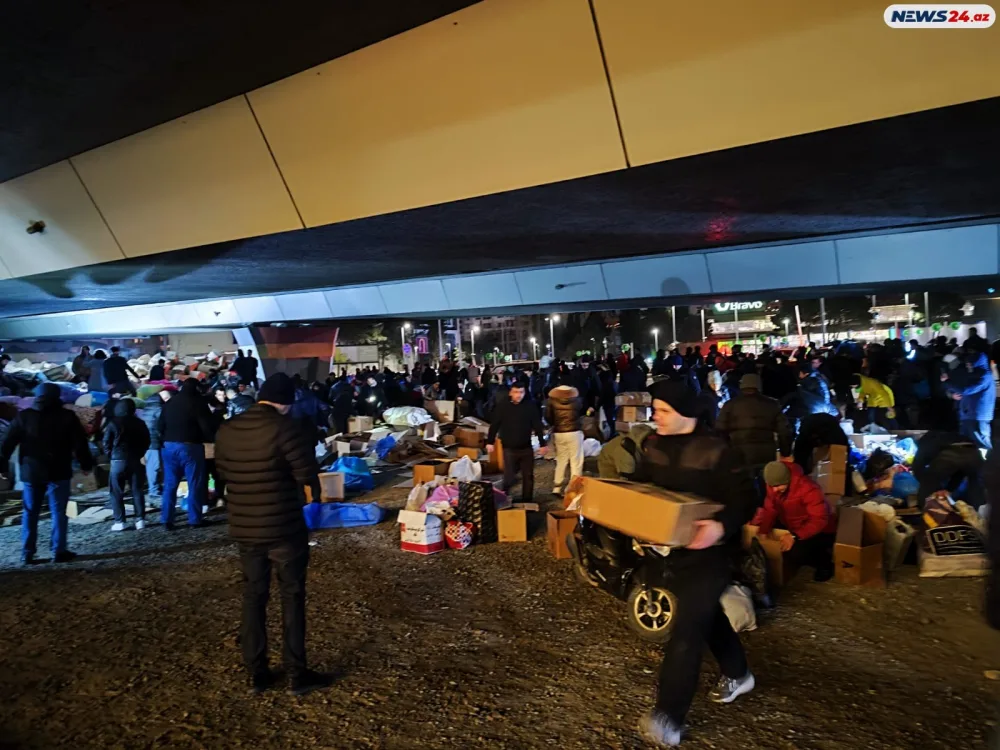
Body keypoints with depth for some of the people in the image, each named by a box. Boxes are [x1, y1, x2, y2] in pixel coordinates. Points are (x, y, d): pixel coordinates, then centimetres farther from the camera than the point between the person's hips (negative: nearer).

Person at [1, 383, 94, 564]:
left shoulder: (23, 416, 3)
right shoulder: (67, 416, -3)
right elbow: (80, 443, -3)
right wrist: (86, 464, 6)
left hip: (31, 472, 2)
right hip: (58, 473, -2)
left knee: (29, 513, 11)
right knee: (59, 512, 3)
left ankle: (27, 553, 12)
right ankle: (59, 551, 3)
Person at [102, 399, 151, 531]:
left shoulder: (113, 423, -5)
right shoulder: (140, 423, 4)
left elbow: (106, 442, -4)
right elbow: (146, 442, 9)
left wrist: (111, 455, 11)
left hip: (118, 460, -3)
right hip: (135, 460, 3)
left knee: (117, 493, 4)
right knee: (137, 491, 7)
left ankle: (119, 522, 2)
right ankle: (140, 520, 4)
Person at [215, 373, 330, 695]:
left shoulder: (227, 430, 2)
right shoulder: (283, 427, -17)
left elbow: (223, 470, 14)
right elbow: (308, 473, -17)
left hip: (244, 528, 5)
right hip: (284, 527, -5)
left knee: (253, 597, 15)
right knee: (292, 596, 7)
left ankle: (257, 672, 23)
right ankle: (297, 673, 14)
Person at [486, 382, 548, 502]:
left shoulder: (530, 406, -4)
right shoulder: (503, 407, -6)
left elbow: (538, 426, 1)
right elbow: (494, 426, 0)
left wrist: (542, 444, 2)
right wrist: (490, 442, 0)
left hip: (526, 448, 2)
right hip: (509, 449, -2)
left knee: (528, 476, 10)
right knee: (508, 477, -1)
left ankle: (527, 502, 24)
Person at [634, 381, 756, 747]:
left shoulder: (717, 452, -21)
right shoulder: (655, 446, 0)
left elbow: (745, 498, -23)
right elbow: (642, 486, 12)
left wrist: (722, 526, -41)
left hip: (707, 550, -8)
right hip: (673, 546, 8)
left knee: (687, 627, -8)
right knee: (706, 613, 23)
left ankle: (668, 718, 0)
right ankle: (737, 674, 48)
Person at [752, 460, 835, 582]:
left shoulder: (808, 488, -31)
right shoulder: (773, 485, -11)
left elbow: (820, 519, -33)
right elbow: (770, 508, -4)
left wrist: (795, 536, -41)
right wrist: (764, 527, -23)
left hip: (819, 531, -7)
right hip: (792, 526, 7)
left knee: (796, 551, -32)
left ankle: (825, 563, 1)